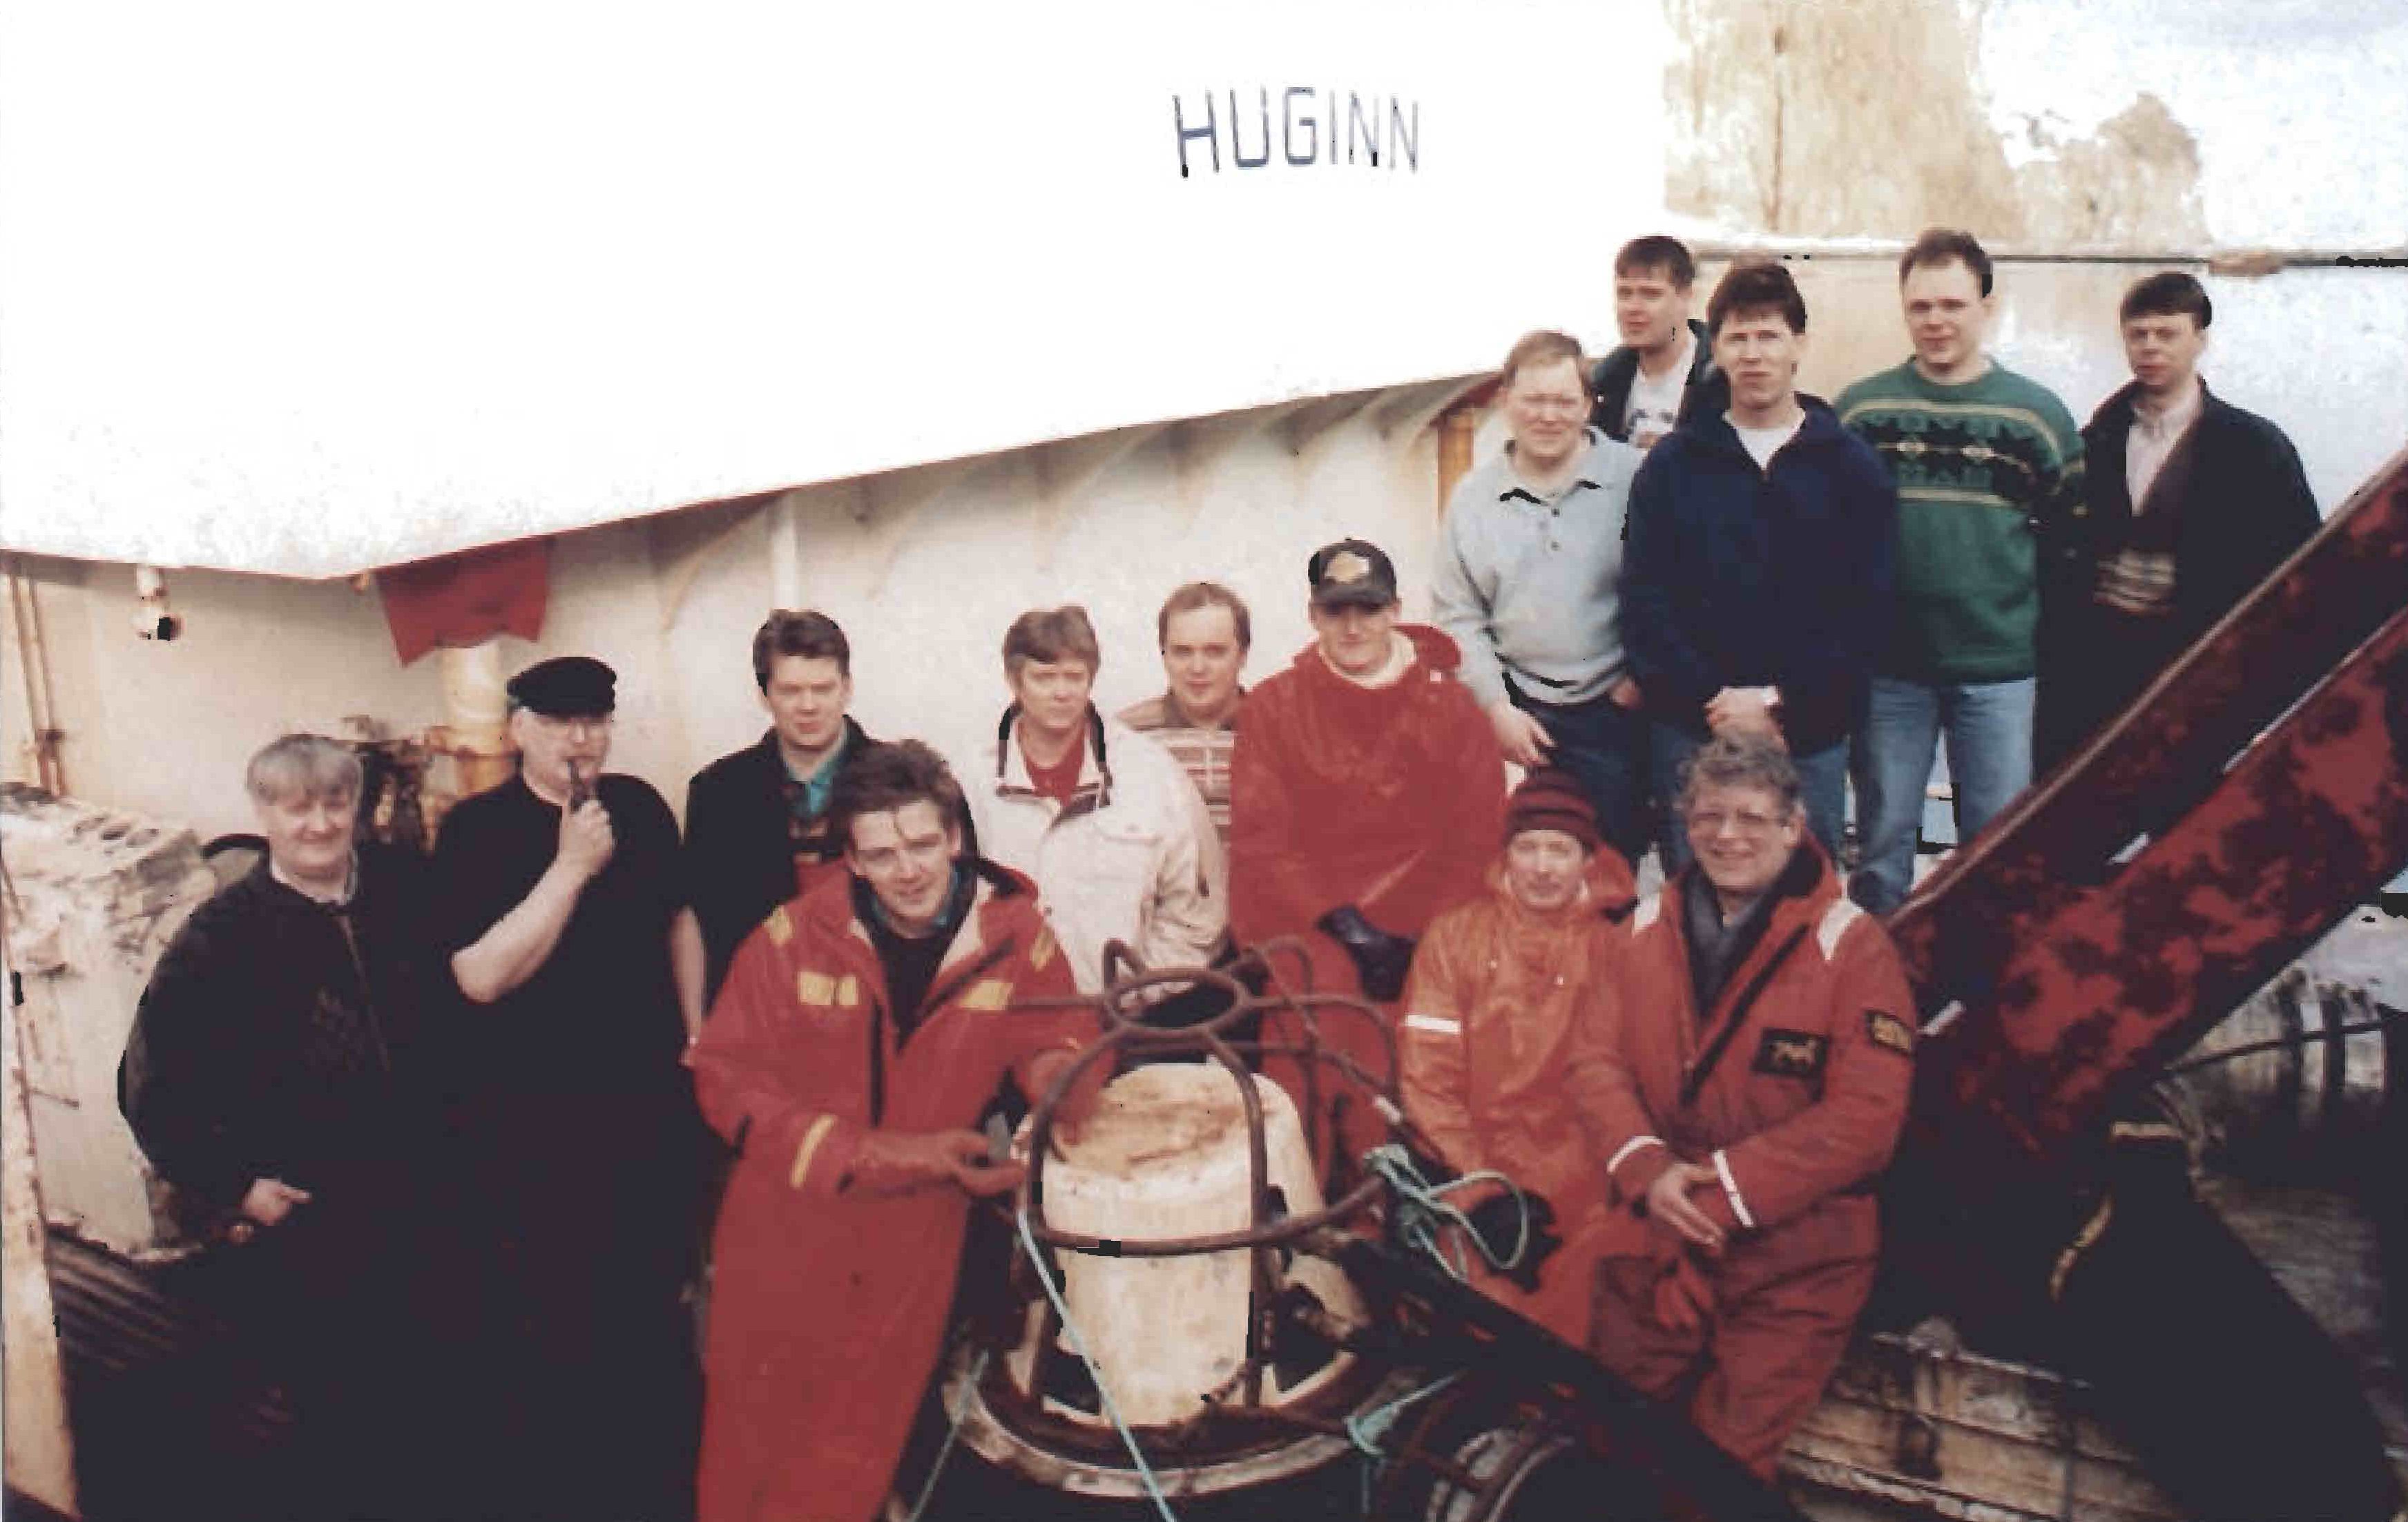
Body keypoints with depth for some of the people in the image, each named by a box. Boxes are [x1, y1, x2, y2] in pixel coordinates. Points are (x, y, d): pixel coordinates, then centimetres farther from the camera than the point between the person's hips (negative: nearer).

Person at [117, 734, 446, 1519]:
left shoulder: (403, 888, -3)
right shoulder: (220, 937, -12)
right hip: (287, 1226, -3)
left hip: (403, 1210, 3)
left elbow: (446, 1007, 10)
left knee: (402, 1401, 16)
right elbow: (152, 1089, -8)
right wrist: (233, 1187, -10)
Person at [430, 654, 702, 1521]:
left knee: (655, 1306, 19)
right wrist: (570, 866, -24)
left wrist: (696, 1034, 11)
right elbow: (482, 976, -22)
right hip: (533, 1127, -5)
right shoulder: (477, 830, -12)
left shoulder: (640, 807, 2)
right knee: (544, 1322, 7)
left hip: (650, 1107, 5)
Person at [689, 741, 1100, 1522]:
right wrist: (876, 1151, -18)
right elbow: (726, 1076, -10)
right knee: (753, 1436, 17)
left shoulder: (1016, 936, -10)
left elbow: (1059, 1036, 3)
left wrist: (1057, 1077, -22)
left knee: (853, 1454, 16)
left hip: (916, 1236, 1)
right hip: (785, 1223, 0)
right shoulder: (794, 937, -12)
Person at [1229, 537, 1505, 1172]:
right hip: (1304, 919, 0)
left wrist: (1410, 940, -8)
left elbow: (1475, 843, 6)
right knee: (1325, 986, -27)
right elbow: (1260, 841, 3)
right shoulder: (1274, 707, 10)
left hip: (1420, 929, 0)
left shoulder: (1451, 707, 10)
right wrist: (1344, 926, -10)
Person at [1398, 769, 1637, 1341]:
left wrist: (1543, 1192, -9)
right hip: (1472, 1169, 0)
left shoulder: (1619, 944, 7)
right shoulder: (1455, 935, 8)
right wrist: (1481, 1190, -8)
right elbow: (1427, 1076, 2)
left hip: (1579, 1179, 0)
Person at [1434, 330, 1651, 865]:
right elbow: (1459, 617, 7)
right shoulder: (1473, 496, 5)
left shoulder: (1632, 477, -5)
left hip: (1614, 708, -2)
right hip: (1518, 714, 2)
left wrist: (1643, 676, -4)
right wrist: (1498, 707, -1)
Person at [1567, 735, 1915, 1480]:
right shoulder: (1652, 924, 5)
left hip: (1791, 1259, -4)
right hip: (1652, 1235, 4)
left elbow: (1864, 1115, -17)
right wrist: (1647, 1168, -17)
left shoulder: (1848, 942, -10)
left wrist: (1725, 1190, -20)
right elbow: (1593, 1057, 1)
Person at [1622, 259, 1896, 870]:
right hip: (1689, 728, 0)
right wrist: (1713, 699, -11)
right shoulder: (1673, 464, 5)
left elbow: (1866, 606, -2)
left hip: (1809, 730, 0)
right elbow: (1644, 598, -1)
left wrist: (1780, 700, -12)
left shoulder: (1850, 465, 4)